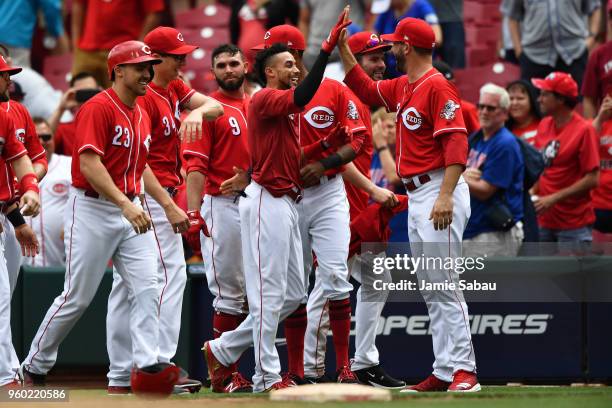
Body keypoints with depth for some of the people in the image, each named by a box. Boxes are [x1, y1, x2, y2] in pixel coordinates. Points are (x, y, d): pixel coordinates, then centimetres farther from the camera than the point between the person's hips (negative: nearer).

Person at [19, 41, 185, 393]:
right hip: (93, 209, -8)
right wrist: (125, 204, -31)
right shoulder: (98, 109, -13)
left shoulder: (142, 116, 14)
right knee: (77, 297, -1)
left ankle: (147, 364, -12)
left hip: (131, 211, 8)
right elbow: (89, 163, -23)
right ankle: (34, 367, 13)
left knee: (148, 287, -8)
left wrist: (170, 207, 21)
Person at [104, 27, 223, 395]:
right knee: (170, 275, -13)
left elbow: (216, 106, 7)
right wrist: (170, 207, -24)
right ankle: (161, 365, -16)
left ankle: (121, 377, 10)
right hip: (151, 196, -10)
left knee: (128, 284, 8)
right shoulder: (144, 98, -15)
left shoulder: (173, 89, 14)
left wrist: (197, 112, -17)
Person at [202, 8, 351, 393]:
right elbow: (302, 96, -29)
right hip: (267, 203, -10)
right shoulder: (264, 99, -10)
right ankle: (267, 378, -3)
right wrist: (328, 48, -31)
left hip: (288, 202, 10)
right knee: (269, 294, -7)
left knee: (293, 293, 12)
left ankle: (223, 351, 20)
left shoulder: (287, 108, 19)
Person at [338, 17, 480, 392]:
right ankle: (444, 372, 9)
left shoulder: (437, 86, -13)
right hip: (416, 197, 10)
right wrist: (342, 48, 23)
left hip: (438, 191, -10)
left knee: (443, 283, -13)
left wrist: (446, 196, -28)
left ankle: (464, 371, -15)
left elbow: (457, 143, -20)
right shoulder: (403, 87, 16)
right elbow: (366, 90, 32)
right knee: (430, 289, 8)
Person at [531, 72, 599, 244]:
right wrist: (532, 192, 3)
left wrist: (553, 199, -17)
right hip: (545, 221, 7)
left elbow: (592, 179, -16)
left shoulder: (584, 130, -13)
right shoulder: (544, 125, 8)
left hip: (574, 223, -7)